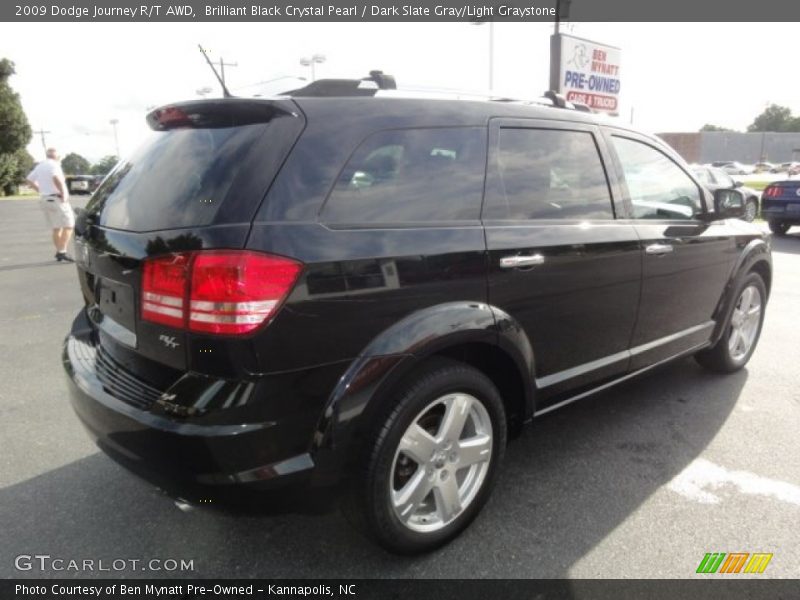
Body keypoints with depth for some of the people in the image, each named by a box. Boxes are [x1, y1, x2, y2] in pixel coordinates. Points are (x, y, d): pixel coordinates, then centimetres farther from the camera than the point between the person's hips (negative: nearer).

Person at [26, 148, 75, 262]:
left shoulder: (39, 166, 16)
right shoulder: (54, 165, -10)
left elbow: (29, 180, 24)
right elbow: (56, 178, -29)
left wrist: (41, 190, 20)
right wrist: (63, 193, -21)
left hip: (44, 199, 8)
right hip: (56, 199, -8)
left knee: (56, 228, 15)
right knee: (68, 225, -6)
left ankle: (58, 252, 17)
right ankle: (62, 251, -17)